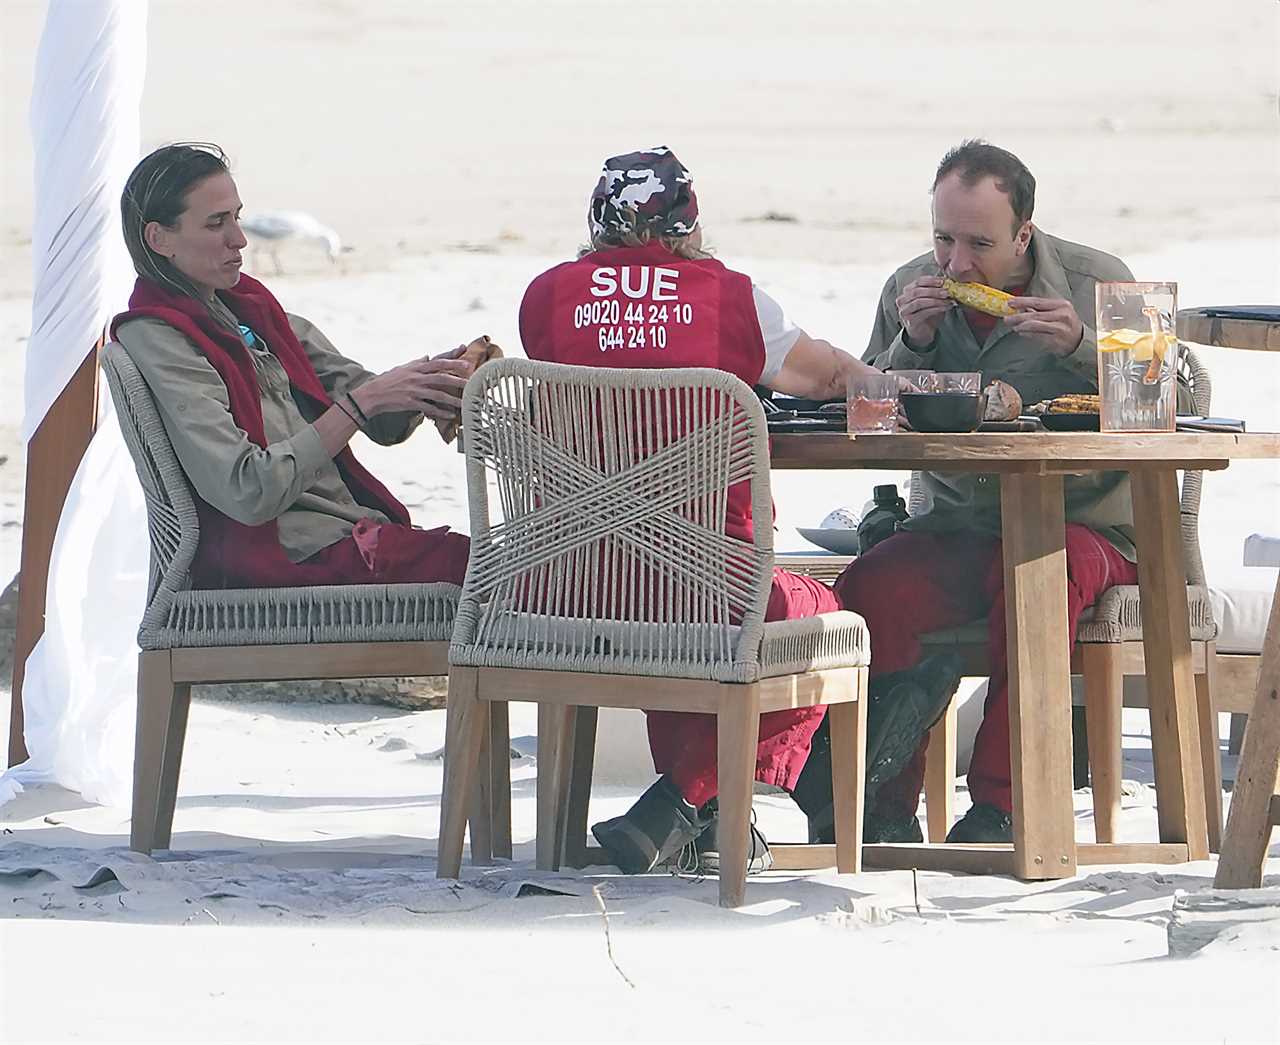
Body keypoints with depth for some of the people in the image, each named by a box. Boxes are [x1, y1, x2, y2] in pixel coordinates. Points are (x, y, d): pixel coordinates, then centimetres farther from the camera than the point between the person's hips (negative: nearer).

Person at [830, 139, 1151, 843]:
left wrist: (1080, 349, -21)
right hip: (957, 525, 3)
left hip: (1083, 523, -3)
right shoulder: (911, 290, 7)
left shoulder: (1098, 283, -2)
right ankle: (884, 808, -19)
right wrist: (912, 345, -11)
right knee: (870, 589, -29)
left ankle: (999, 805, -29)